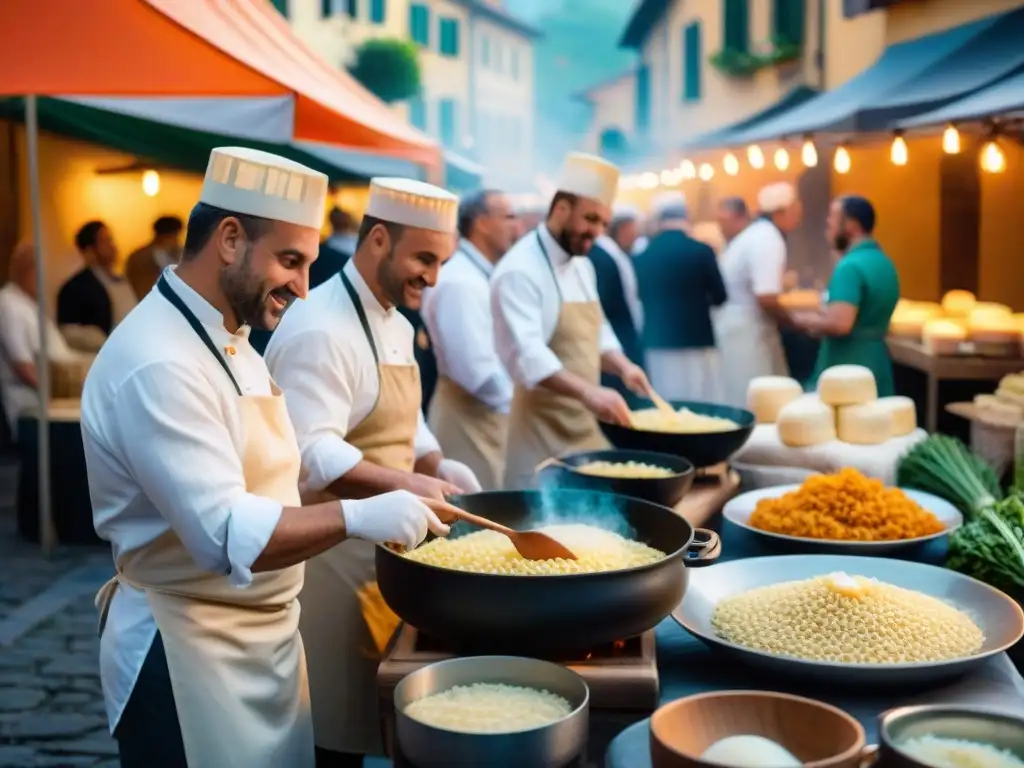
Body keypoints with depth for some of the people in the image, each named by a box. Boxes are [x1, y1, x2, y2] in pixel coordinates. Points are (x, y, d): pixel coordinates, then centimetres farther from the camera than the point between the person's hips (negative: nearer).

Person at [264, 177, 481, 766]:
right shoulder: (320, 329, -20)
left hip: (380, 546, 9)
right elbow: (310, 453, -28)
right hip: (329, 554, -9)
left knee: (365, 707, 17)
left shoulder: (396, 324, 13)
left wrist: (439, 472, 3)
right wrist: (405, 484, -33)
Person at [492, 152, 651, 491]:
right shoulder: (520, 270, -16)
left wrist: (621, 365, 2)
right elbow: (525, 352, -28)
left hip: (585, 424, 8)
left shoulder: (582, 266, 13)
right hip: (543, 429, -8)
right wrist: (587, 391, -38)